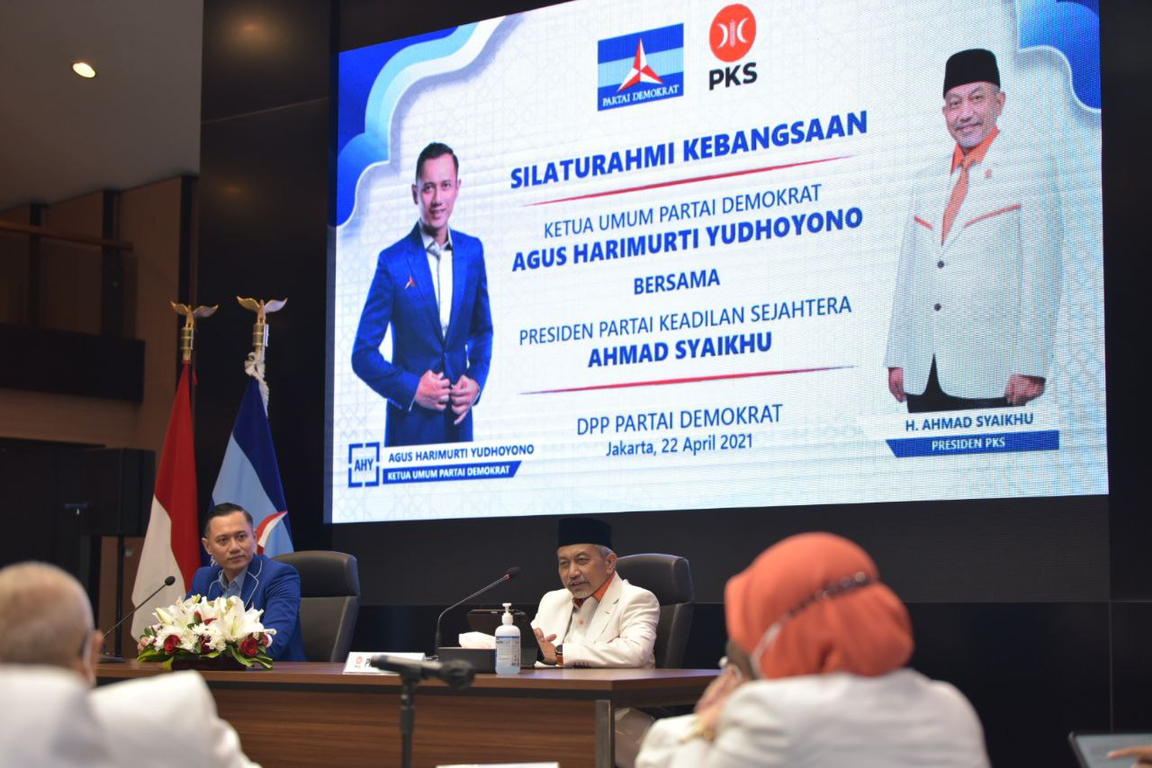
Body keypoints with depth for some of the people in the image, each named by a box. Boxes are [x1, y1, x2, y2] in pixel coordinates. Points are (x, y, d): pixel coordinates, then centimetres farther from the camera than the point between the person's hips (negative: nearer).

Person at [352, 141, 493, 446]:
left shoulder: (472, 251, 5)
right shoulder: (393, 262, -9)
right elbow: (363, 354, -6)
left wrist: (476, 380, 2)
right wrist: (411, 388, -14)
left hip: (459, 421, 4)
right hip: (411, 424, -4)